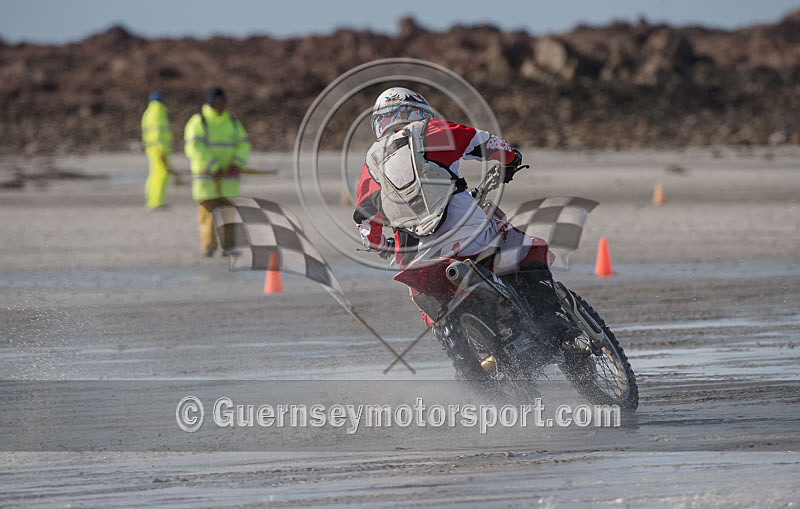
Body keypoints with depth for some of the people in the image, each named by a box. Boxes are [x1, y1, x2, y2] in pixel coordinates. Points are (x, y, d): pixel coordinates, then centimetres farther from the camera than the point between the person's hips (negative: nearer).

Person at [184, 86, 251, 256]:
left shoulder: (233, 122, 11)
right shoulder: (198, 122, -4)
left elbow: (243, 144, 5)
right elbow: (194, 147, -14)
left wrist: (237, 164, -14)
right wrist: (213, 167, -21)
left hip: (228, 174, 4)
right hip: (205, 173, -4)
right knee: (207, 209, -8)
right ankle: (208, 247, -4)